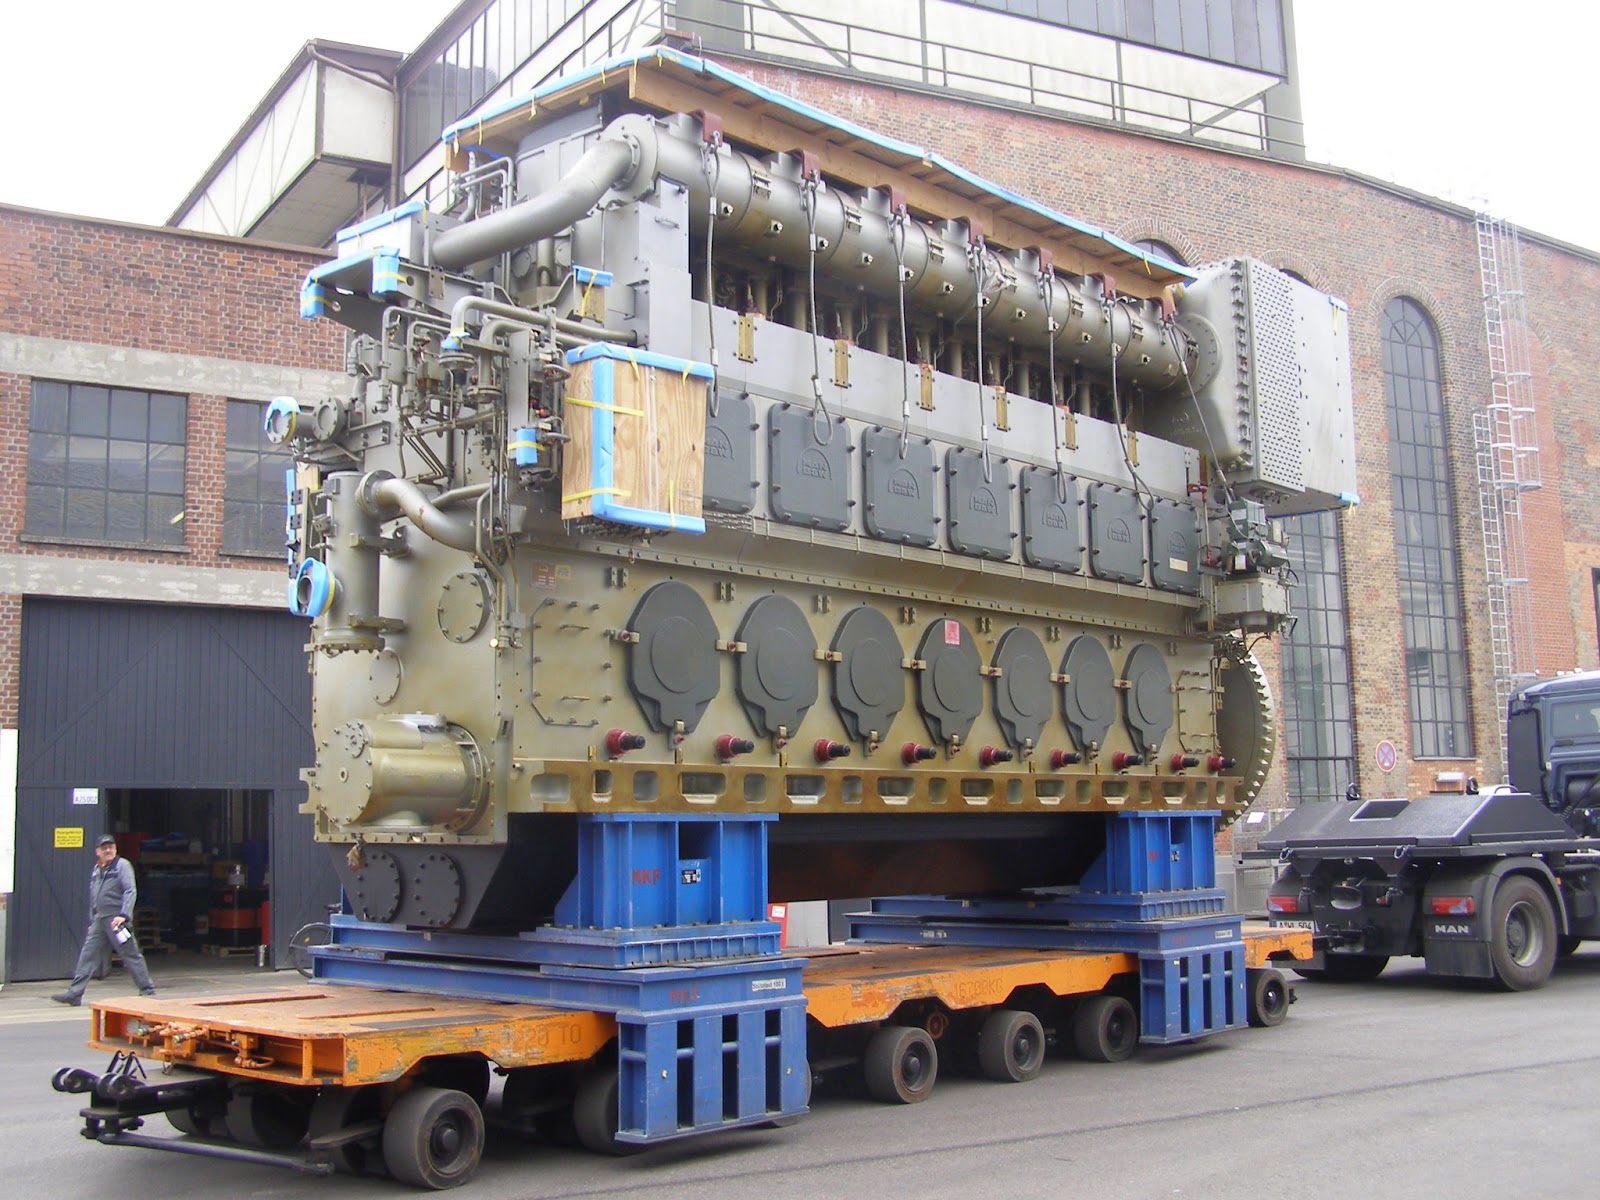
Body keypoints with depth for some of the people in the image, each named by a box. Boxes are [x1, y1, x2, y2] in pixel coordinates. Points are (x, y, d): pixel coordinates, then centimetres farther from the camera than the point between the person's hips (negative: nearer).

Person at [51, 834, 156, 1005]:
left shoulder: (122, 865, -5)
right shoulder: (97, 870, 17)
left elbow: (130, 891, -13)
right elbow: (93, 897, 23)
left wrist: (124, 915, -22)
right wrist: (92, 920, 19)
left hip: (116, 919, -7)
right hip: (99, 919, 7)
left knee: (131, 955, -2)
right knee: (87, 955, 2)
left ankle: (148, 991, 5)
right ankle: (74, 993, 3)